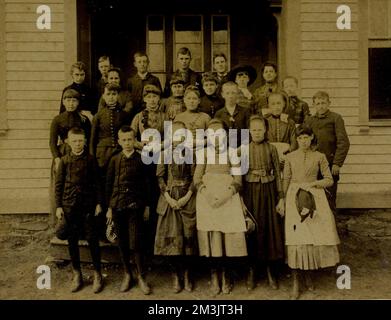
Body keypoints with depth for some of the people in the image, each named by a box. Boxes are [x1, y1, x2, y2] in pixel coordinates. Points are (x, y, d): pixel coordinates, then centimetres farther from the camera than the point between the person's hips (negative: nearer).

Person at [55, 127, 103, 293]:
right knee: (72, 240, 9)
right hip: (69, 205, 2)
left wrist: (98, 203, -2)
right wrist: (58, 206, 1)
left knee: (92, 239, 1)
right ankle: (77, 275, 24)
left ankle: (97, 274, 15)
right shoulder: (64, 160, 3)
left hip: (87, 205, -1)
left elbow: (96, 182, 2)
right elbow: (58, 184, 4)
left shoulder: (90, 159, 0)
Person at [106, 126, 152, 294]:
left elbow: (145, 184, 4)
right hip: (118, 205, 2)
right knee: (122, 242, 10)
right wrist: (109, 207, 4)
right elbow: (108, 184, 6)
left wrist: (147, 206, 3)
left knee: (135, 242, -3)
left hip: (135, 205, -2)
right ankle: (127, 274, 26)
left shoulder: (141, 159, 0)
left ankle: (140, 276, 12)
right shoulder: (114, 160, 4)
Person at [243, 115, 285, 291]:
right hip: (250, 192, 0)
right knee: (251, 229, 5)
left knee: (270, 228, 5)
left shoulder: (271, 148, 1)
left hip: (268, 191, 0)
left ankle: (271, 271, 21)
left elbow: (277, 174, 1)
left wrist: (281, 197, -4)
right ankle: (251, 271, 20)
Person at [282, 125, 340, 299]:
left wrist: (312, 184, -9)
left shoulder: (320, 157, 6)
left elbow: (329, 180, 6)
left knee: (316, 235, -1)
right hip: (294, 198, -1)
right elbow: (285, 180, 8)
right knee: (296, 237, -6)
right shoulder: (290, 157, 6)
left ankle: (308, 272, 23)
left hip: (315, 197, 1)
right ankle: (295, 281, 2)